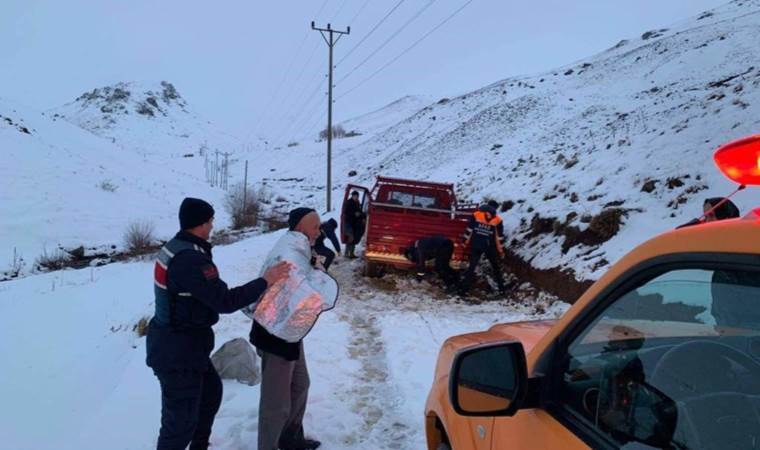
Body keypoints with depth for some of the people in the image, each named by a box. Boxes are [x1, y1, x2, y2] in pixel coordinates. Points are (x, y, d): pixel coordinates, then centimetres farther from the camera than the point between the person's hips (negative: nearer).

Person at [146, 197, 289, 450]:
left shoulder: (175, 248, 5)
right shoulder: (190, 259, -27)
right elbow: (224, 301, -27)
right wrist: (266, 281, -20)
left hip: (177, 343, 11)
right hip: (178, 350, -11)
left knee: (211, 390, 27)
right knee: (181, 420, 3)